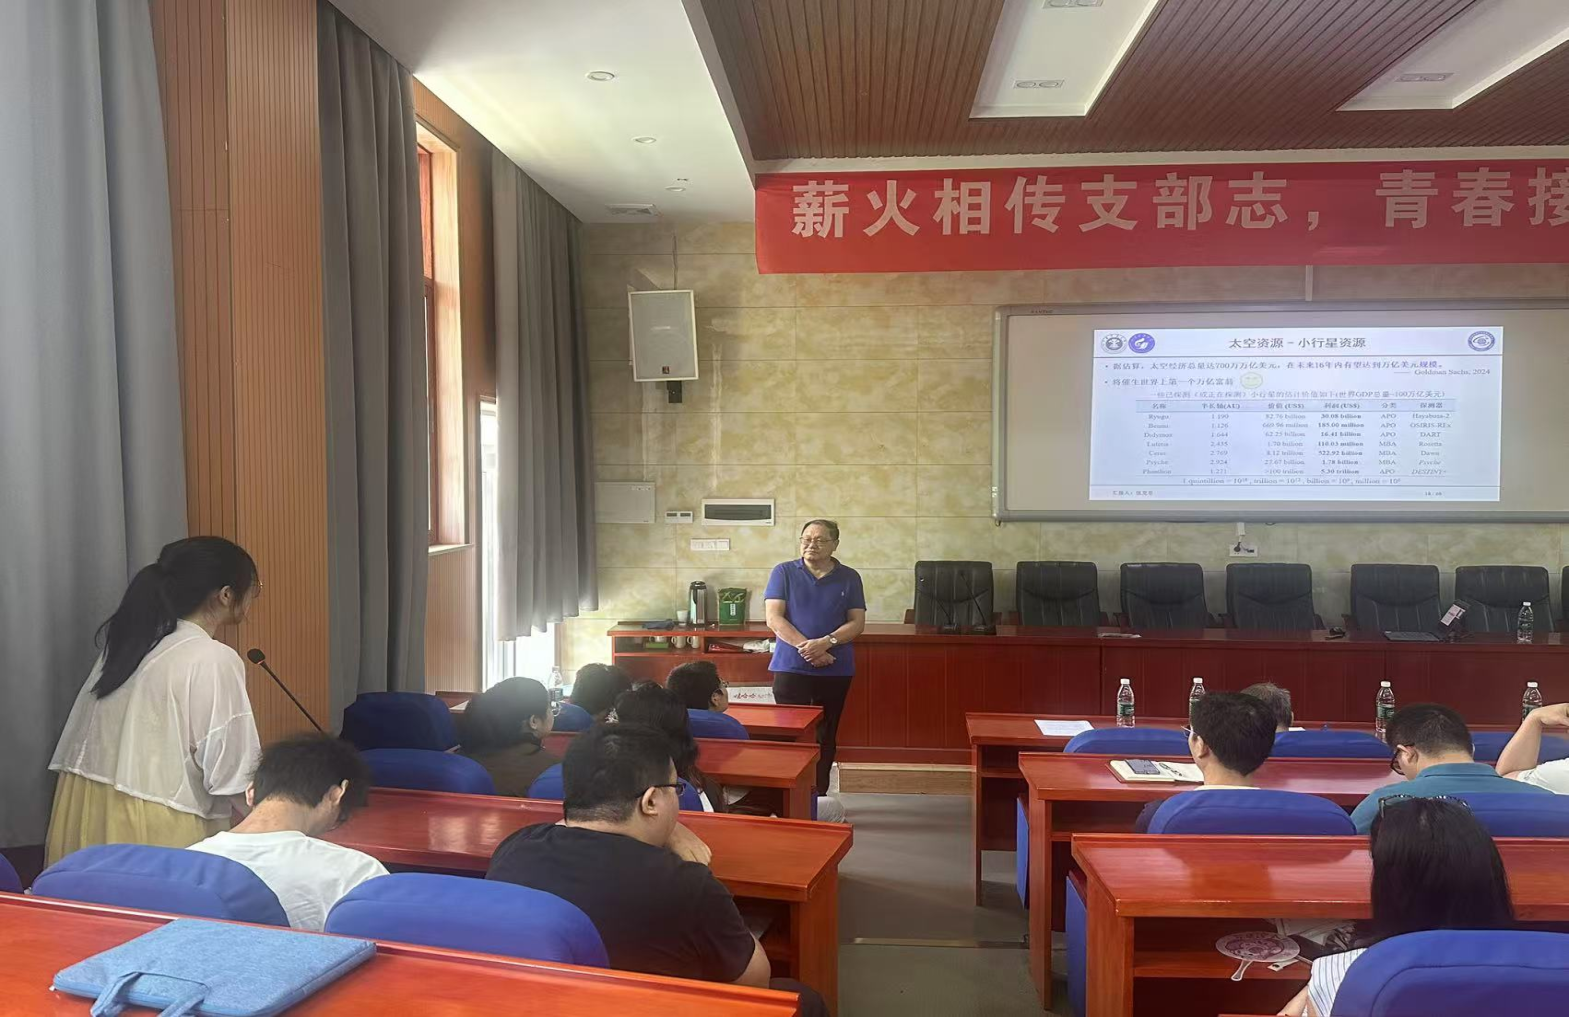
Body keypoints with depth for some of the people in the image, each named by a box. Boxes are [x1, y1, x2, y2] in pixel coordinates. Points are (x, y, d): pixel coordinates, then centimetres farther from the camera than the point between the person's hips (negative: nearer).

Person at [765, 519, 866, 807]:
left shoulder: (849, 578, 7)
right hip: (790, 667, -2)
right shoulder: (784, 572, 2)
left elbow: (857, 623, 2)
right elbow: (774, 618, -5)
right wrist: (806, 647, -16)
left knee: (826, 736, 8)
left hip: (836, 671, 2)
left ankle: (818, 796, 18)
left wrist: (826, 642, -15)